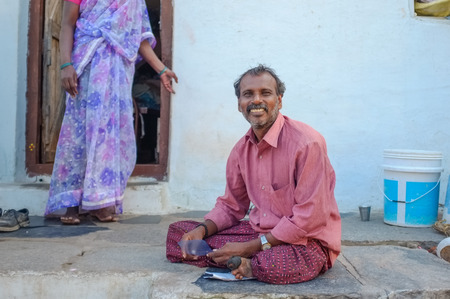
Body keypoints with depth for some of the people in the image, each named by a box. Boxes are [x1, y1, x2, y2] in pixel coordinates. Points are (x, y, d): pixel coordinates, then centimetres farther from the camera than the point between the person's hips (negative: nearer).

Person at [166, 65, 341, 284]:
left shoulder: (307, 142, -19)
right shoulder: (241, 150, 4)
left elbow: (309, 219, -21)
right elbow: (230, 206, 14)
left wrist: (250, 248, -21)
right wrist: (202, 230, -8)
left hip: (307, 240, -6)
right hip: (258, 231, 7)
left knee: (275, 265, -41)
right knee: (178, 232, -2)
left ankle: (249, 263, -8)